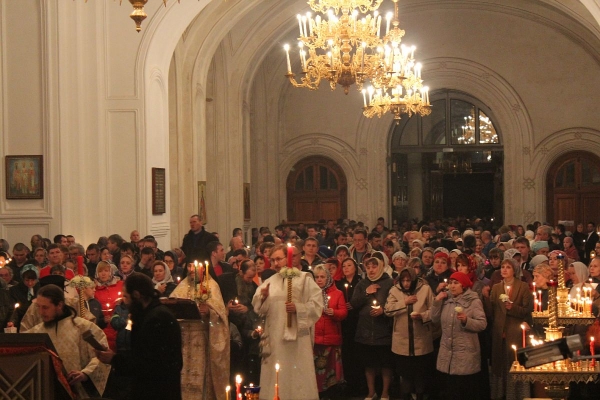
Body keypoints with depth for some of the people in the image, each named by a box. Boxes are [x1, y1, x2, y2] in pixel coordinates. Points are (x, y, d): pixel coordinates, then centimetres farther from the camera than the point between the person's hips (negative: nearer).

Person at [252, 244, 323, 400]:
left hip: (297, 336, -4)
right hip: (275, 337, 4)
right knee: (276, 375, 5)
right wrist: (263, 298, -13)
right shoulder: (269, 282, 13)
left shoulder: (304, 279, 1)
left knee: (298, 374, -2)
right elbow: (258, 309, 6)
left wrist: (298, 308, -18)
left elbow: (317, 303, -6)